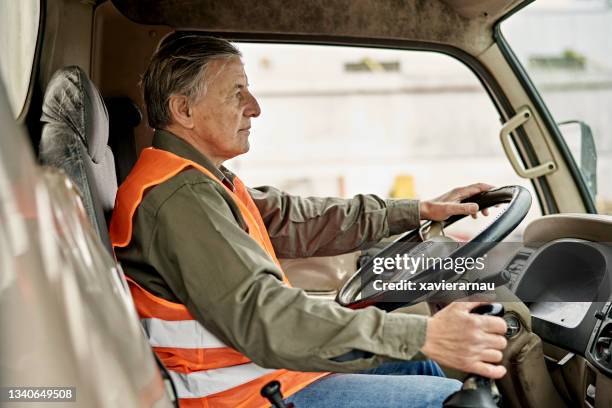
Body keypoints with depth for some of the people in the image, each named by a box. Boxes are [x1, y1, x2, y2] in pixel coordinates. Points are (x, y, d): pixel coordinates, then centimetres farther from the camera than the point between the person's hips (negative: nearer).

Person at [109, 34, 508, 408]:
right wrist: (423, 335, -35)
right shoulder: (180, 197, -23)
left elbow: (294, 219, 14)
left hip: (255, 364, 10)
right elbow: (263, 317, -32)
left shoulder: (197, 179, 11)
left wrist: (419, 210, 13)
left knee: (419, 364, 19)